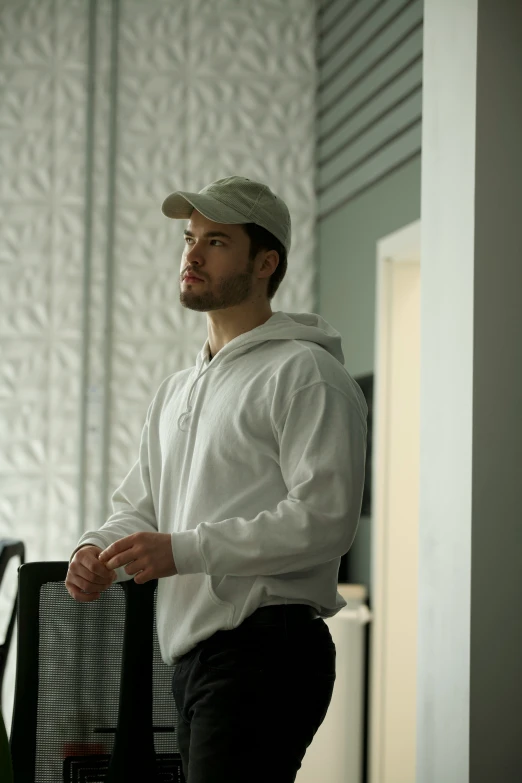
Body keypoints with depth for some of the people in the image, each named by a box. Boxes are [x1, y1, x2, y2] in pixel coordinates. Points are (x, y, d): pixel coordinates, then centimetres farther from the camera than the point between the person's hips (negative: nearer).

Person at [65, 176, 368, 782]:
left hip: (266, 648, -9)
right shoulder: (176, 391, 24)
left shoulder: (305, 373, -5)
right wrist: (98, 549, 1)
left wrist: (185, 550, -20)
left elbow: (325, 518, -16)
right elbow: (139, 508, 25)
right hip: (190, 658, 9)